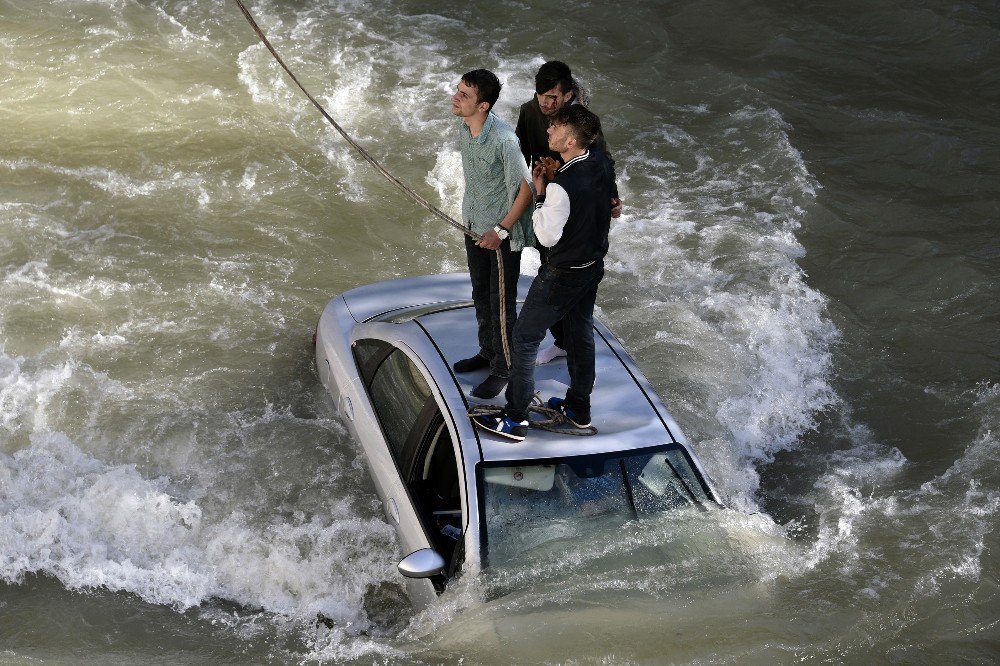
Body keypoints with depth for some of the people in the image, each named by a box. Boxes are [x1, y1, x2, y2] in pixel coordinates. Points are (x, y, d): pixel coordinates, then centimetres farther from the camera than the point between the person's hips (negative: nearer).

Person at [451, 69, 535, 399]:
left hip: (503, 234, -8)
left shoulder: (504, 140, -30)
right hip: (475, 225, 8)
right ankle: (488, 352, 43)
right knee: (481, 295, 23)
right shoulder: (464, 127, -5)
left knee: (502, 304, 6)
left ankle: (503, 369, 22)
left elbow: (527, 187, -22)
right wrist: (470, 215, 18)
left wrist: (501, 230, -20)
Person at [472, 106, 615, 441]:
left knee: (525, 339, 5)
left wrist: (540, 193, -15)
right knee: (581, 334, 23)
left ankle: (514, 420, 13)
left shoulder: (561, 186, -32)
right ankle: (579, 408, 39)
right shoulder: (602, 163, -7)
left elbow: (548, 237, -24)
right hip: (594, 265, 8)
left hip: (563, 275, -8)